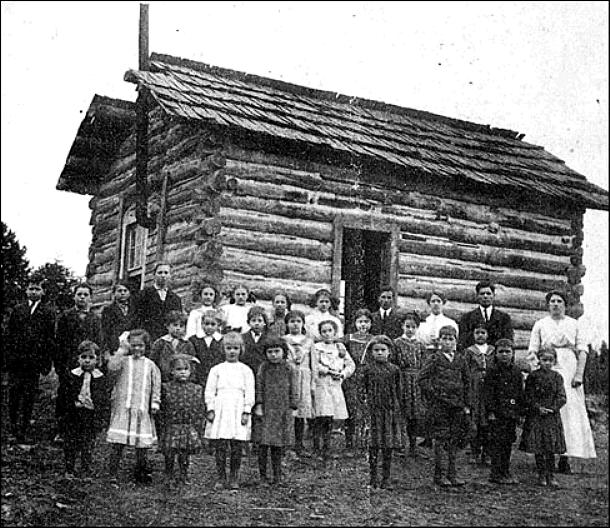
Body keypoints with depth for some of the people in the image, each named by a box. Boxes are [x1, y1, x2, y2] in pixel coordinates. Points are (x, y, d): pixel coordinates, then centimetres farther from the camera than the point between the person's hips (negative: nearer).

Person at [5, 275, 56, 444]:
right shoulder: (17, 310, 11)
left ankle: (22, 432, 8)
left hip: (34, 361, -2)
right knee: (13, 395, 5)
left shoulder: (48, 312, 3)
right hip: (15, 360, 2)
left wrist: (47, 363, -4)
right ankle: (13, 428, 19)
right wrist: (7, 357, 2)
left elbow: (51, 339, 1)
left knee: (28, 397, 1)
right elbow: (9, 334, 10)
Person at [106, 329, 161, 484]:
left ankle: (141, 471, 18)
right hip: (123, 406, -2)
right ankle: (112, 471, -1)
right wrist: (121, 351, -12)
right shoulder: (124, 361, 5)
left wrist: (155, 403, 2)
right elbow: (112, 368, -15)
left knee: (142, 440, 6)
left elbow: (156, 385, 10)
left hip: (142, 408, 2)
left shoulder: (150, 365, 11)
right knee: (118, 439, -7)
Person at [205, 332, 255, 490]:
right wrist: (210, 409, -1)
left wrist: (246, 412, -4)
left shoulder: (245, 370, 9)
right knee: (220, 446, -2)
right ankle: (221, 478, 8)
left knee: (237, 447, -1)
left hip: (238, 410, 0)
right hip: (220, 410, 1)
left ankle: (234, 478, 10)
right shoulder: (216, 369, 11)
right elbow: (209, 391, 8)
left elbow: (249, 392, 4)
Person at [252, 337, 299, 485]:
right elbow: (259, 387, 2)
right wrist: (258, 405, -4)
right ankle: (262, 475, 5)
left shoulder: (289, 369, 3)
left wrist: (293, 407, 0)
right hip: (265, 411, 0)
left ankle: (277, 474, 15)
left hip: (283, 411, 0)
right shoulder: (263, 367, 3)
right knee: (263, 444, -3)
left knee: (278, 446, 5)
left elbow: (294, 389, 5)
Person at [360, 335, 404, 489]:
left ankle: (386, 479, 11)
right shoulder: (367, 368, 1)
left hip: (390, 410, 2)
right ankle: (373, 478, 11)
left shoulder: (394, 370, 7)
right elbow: (362, 388, 3)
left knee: (388, 446, 3)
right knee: (373, 445, 1)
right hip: (373, 409, -2)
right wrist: (365, 400, -8)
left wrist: (397, 406, 6)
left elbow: (398, 390, 12)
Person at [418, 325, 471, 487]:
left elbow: (466, 382, 15)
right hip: (440, 404, -4)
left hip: (457, 404, 4)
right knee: (440, 439, -1)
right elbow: (422, 378, -5)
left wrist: (467, 404, 11)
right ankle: (438, 475, 5)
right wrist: (433, 394, -9)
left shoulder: (460, 360, 9)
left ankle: (452, 473, 16)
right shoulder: (435, 359, -3)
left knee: (455, 440, 7)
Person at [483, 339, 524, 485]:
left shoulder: (516, 371, 10)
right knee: (497, 442, -4)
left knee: (509, 442, 10)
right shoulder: (493, 370, -5)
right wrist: (490, 411, -13)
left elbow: (520, 393, 15)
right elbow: (487, 392, -8)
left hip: (512, 412, 5)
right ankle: (496, 474, 1)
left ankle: (505, 472, 19)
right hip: (497, 412, -5)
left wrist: (520, 412, 11)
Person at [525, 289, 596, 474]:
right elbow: (532, 351, 6)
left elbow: (582, 351, 6)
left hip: (569, 370, 1)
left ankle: (564, 457, -1)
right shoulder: (540, 324, 10)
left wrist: (579, 374, -7)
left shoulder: (574, 324, 12)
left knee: (570, 411, -4)